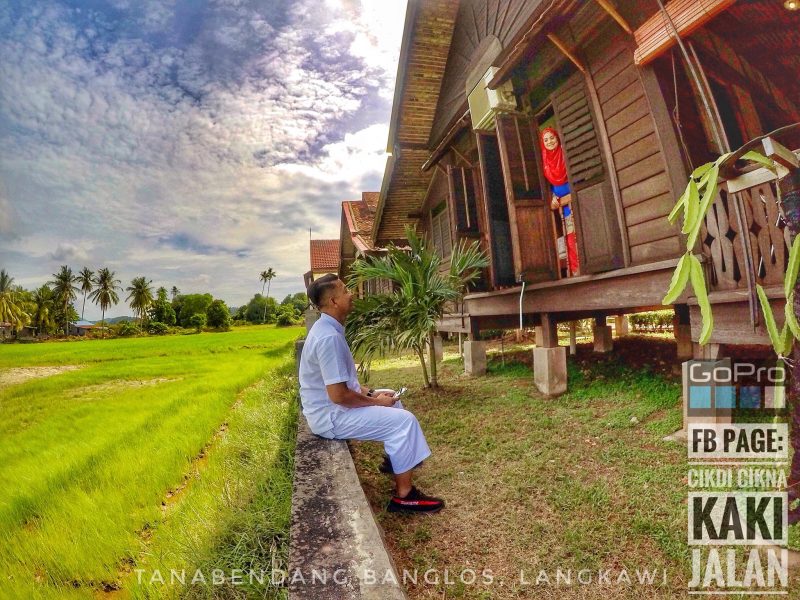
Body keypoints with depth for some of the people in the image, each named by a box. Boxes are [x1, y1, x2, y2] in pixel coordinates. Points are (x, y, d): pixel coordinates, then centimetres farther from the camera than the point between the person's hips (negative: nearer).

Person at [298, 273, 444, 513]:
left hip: (330, 406, 10)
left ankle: (396, 459, 38)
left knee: (393, 403, 21)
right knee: (403, 420, -11)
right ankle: (404, 495, 1)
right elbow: (338, 395, -28)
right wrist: (375, 401, -13)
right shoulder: (329, 337, -27)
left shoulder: (328, 328, 6)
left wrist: (369, 392, 8)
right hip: (330, 415, -10)